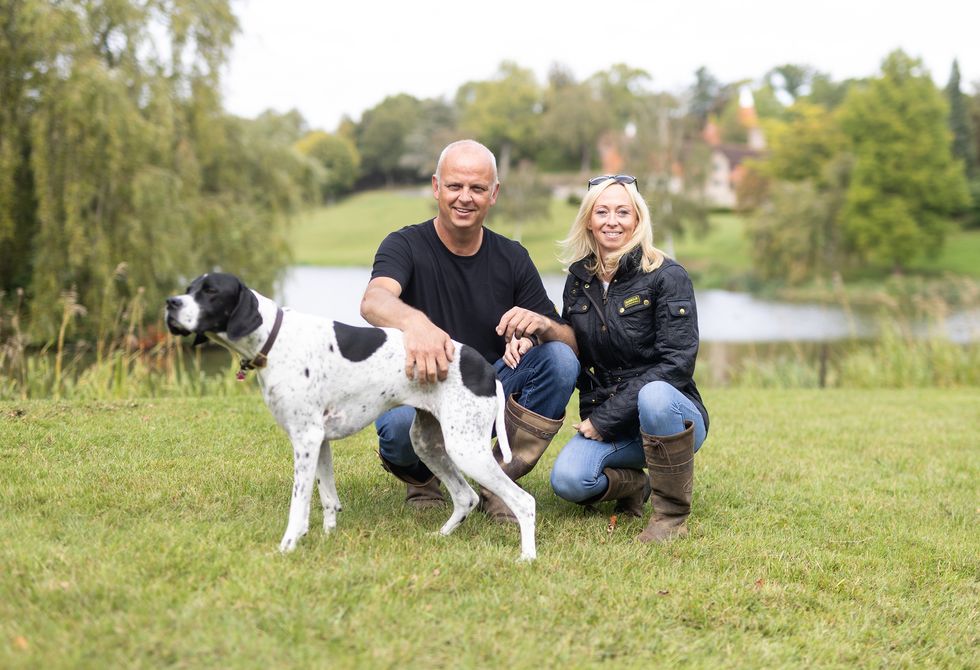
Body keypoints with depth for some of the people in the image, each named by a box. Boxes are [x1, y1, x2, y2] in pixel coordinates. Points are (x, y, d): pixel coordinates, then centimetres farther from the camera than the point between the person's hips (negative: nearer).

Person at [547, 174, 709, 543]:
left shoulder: (667, 276, -10)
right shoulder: (579, 279, 7)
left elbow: (676, 364, -16)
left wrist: (604, 419, -18)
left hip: (672, 417, -4)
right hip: (604, 423, 4)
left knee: (654, 395, -39)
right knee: (567, 480, -26)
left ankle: (673, 514, -19)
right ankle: (634, 486, 8)